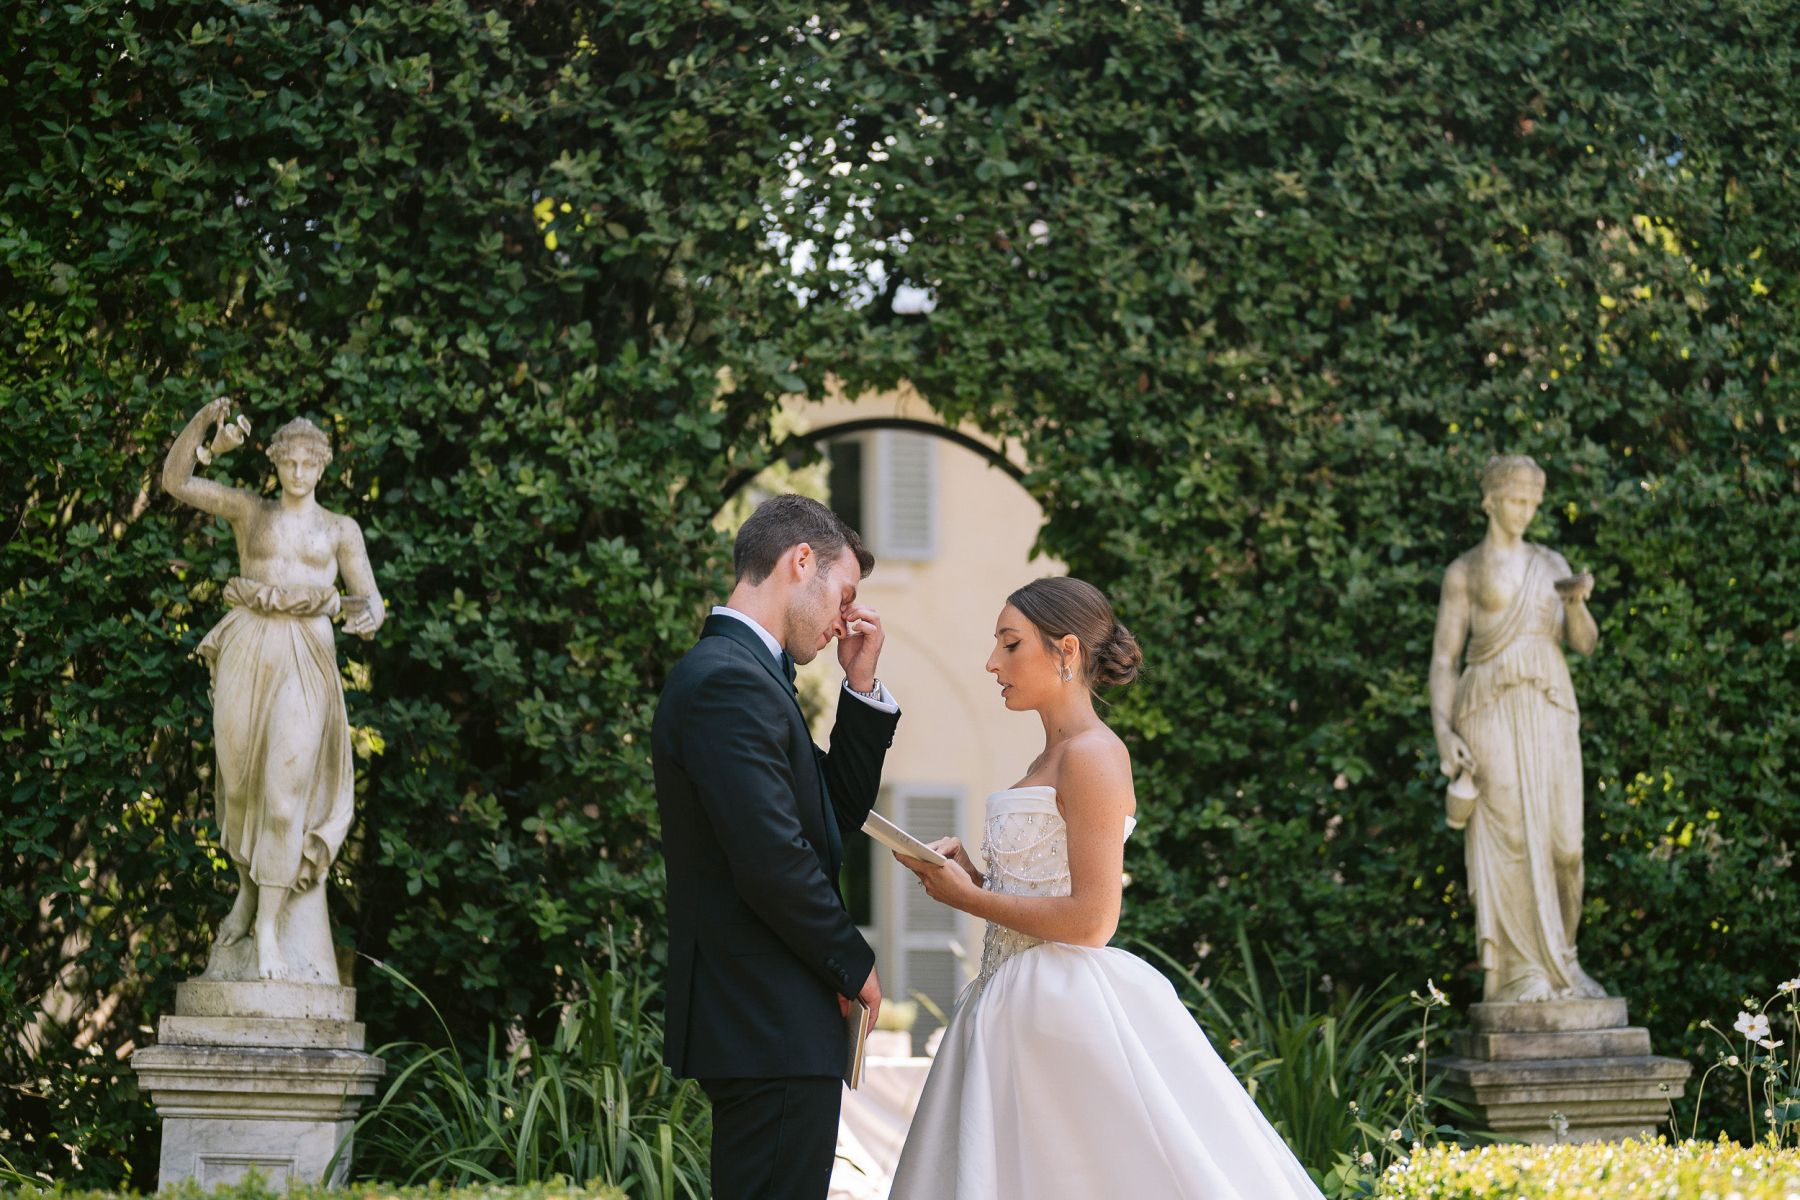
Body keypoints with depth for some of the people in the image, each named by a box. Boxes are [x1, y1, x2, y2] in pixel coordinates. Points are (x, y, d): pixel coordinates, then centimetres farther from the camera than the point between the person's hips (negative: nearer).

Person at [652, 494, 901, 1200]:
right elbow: (773, 862, -23)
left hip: (763, 1026, 11)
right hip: (773, 1034, -11)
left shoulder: (742, 672, 17)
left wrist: (862, 686, 12)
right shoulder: (729, 681, -16)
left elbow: (837, 816, 22)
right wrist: (854, 965, -9)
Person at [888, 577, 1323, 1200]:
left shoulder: (1093, 755, -13)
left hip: (1066, 1005, -9)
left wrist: (966, 897, -11)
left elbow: (1091, 919, -19)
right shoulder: (1053, 758, 15)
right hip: (1019, 1003, 9)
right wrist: (973, 874, 4)